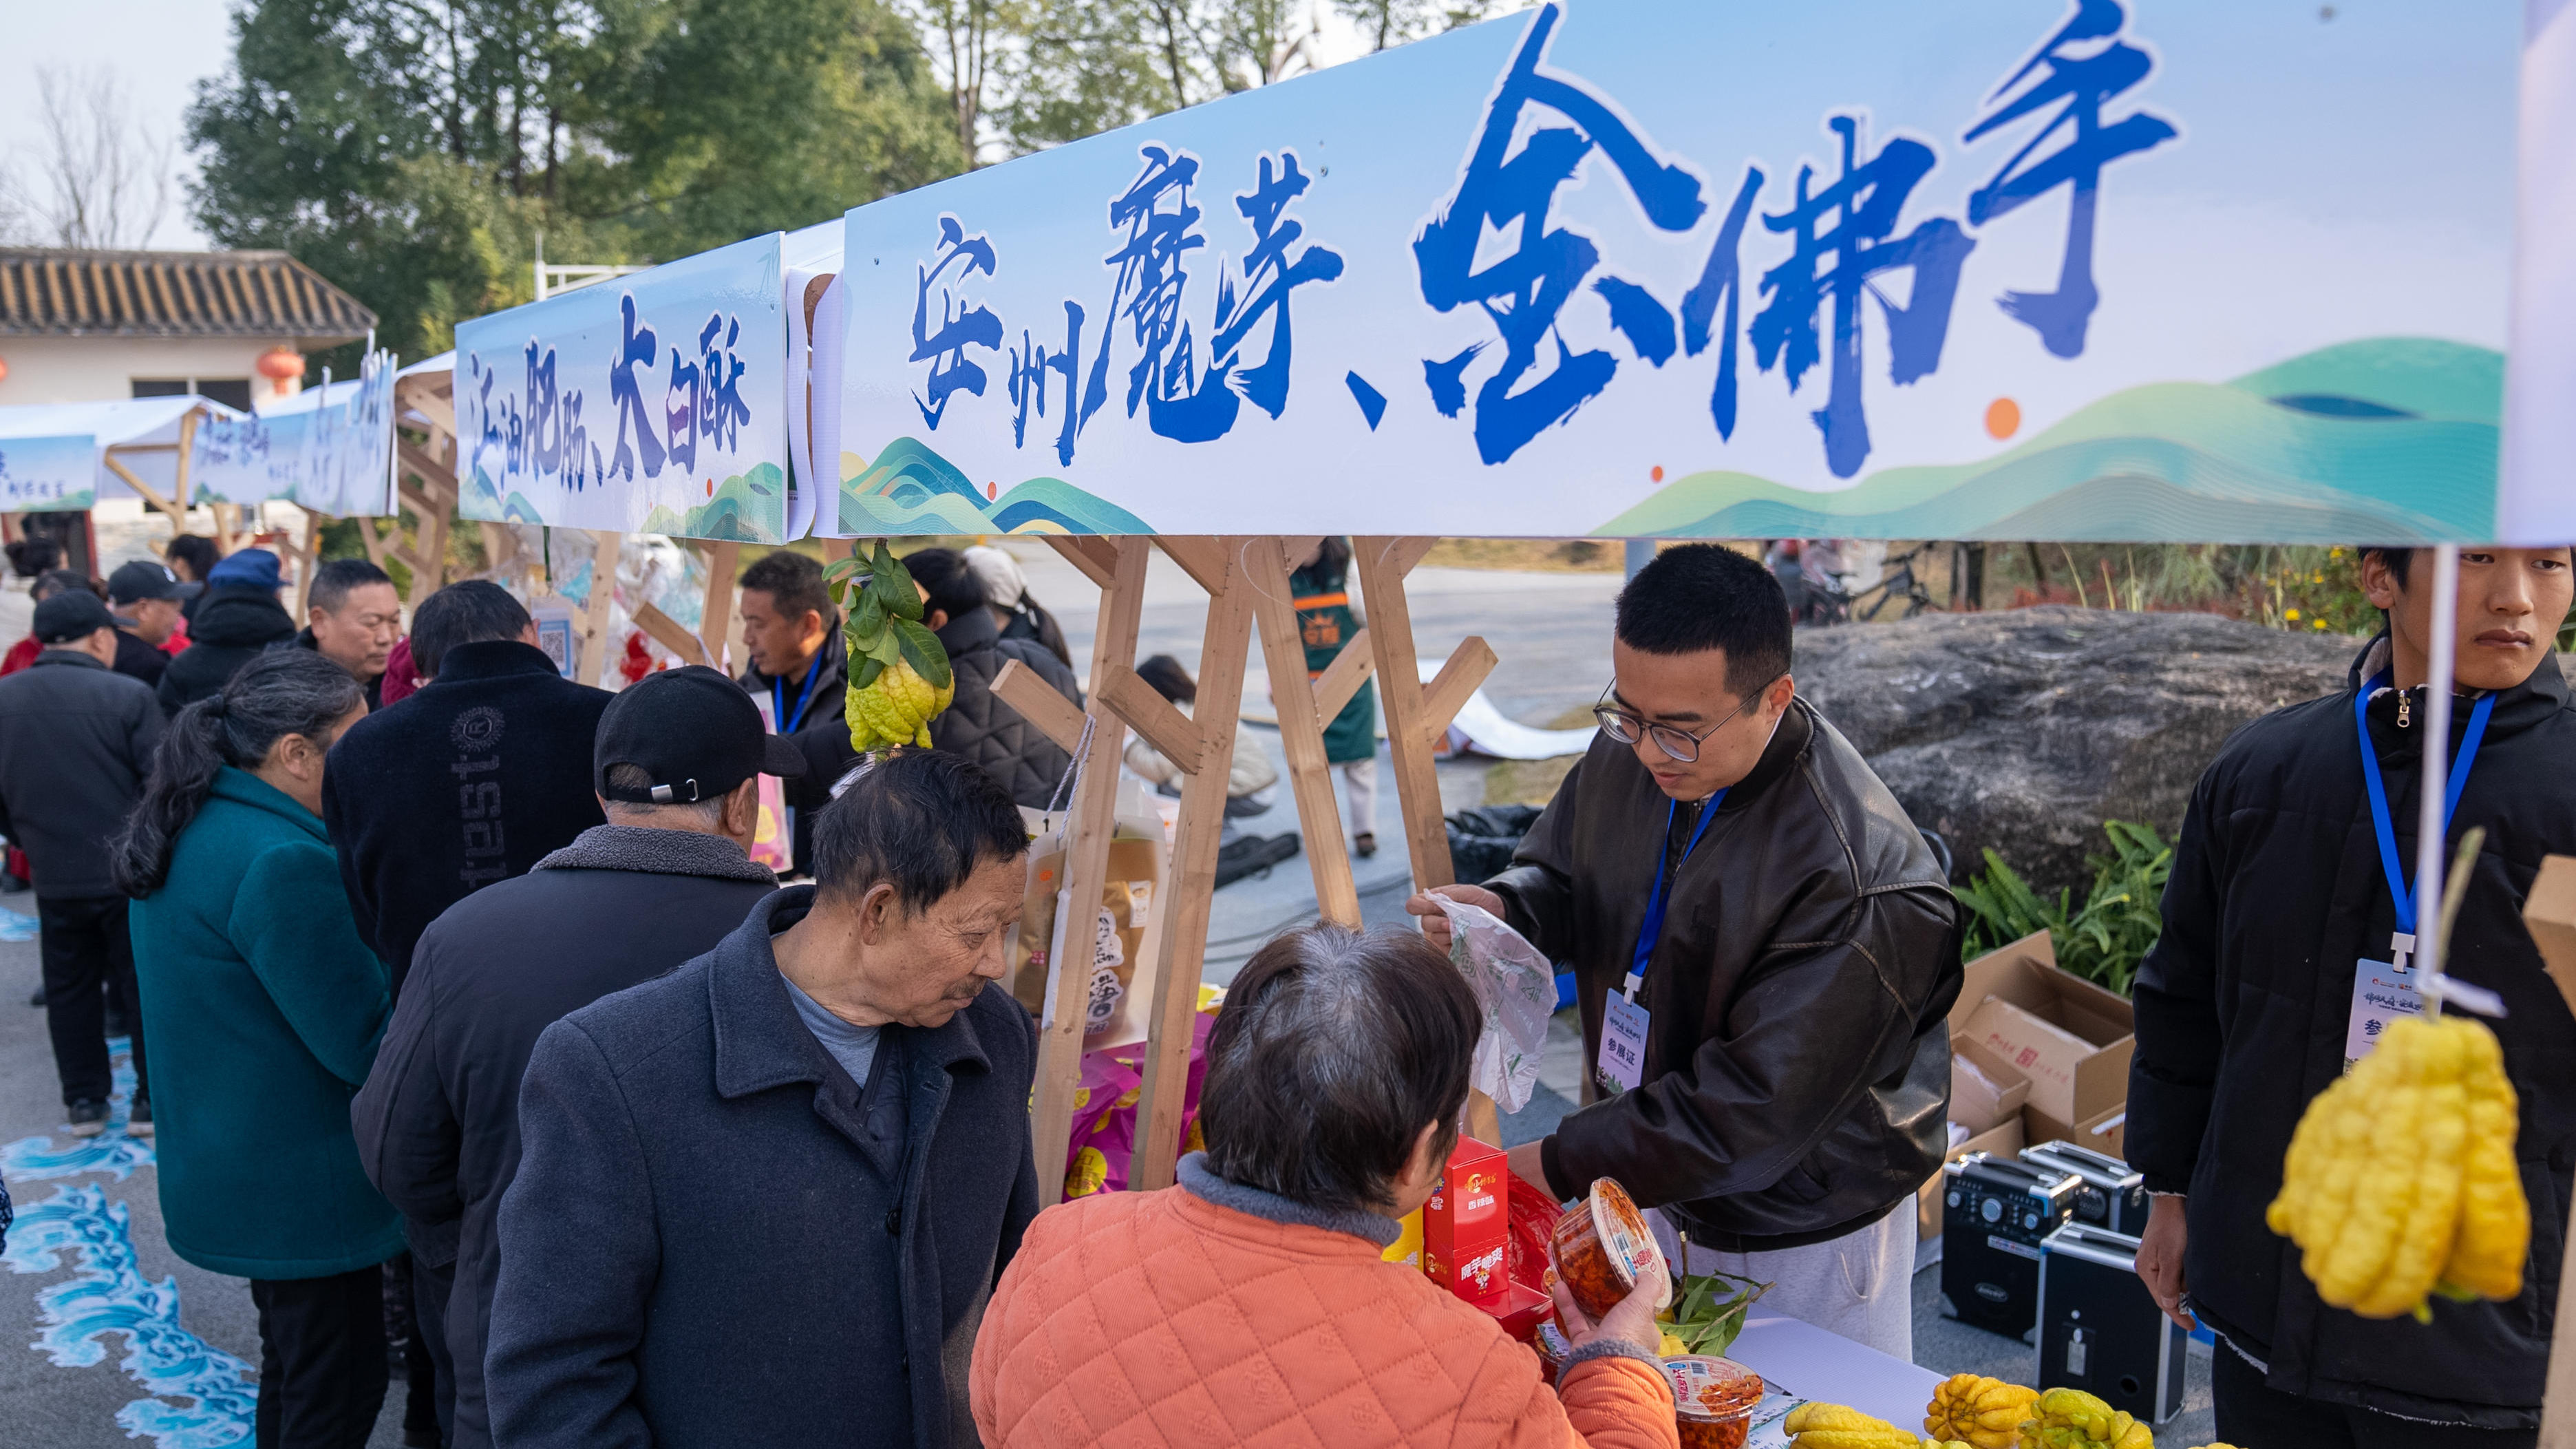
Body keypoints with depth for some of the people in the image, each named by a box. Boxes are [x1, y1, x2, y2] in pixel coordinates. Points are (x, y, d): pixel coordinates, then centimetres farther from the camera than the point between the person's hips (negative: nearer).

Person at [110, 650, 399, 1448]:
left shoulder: (193, 831, 5)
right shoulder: (282, 861, -26)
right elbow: (363, 1044, -24)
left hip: (225, 1169, 10)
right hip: (302, 1189, -10)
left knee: (295, 1366, 25)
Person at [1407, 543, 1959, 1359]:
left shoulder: (1851, 876, -32)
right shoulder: (1625, 756, -10)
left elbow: (1756, 1107, -30)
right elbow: (1563, 874, 9)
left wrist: (1555, 1165, -27)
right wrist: (1503, 909, -15)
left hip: (1802, 1234, -6)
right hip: (1655, 1177, 6)